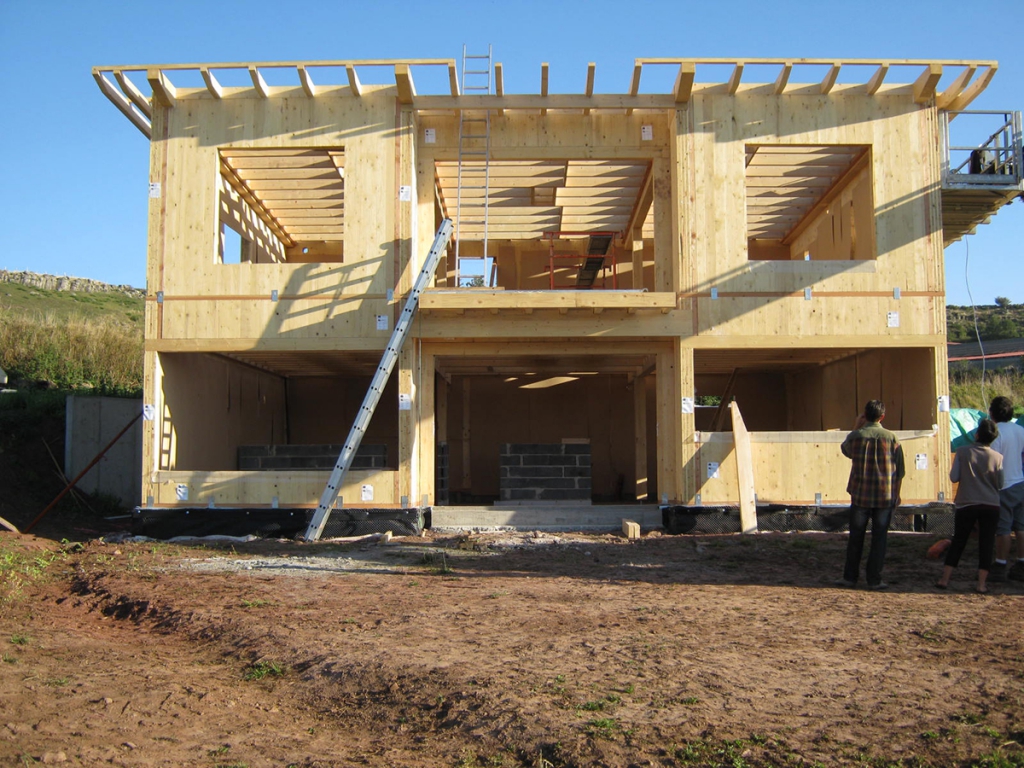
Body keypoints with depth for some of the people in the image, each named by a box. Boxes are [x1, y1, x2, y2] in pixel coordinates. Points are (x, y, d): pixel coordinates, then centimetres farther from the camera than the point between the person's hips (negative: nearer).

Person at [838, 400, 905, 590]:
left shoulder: (855, 436, -6)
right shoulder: (891, 438, -4)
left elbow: (846, 450, 19)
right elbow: (900, 471, 1)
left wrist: (856, 427, 18)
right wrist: (895, 494, 11)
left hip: (860, 496, 0)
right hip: (885, 497, 0)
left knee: (856, 538, 10)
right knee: (879, 539, 6)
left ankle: (850, 577, 15)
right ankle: (874, 580, 7)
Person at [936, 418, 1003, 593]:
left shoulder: (963, 451, -6)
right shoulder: (997, 457, -2)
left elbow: (954, 477, -7)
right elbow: (1000, 484, 2)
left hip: (967, 505, 0)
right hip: (991, 506, 0)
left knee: (958, 542, 9)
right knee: (986, 545, 6)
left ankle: (944, 579, 10)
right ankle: (981, 584, 5)